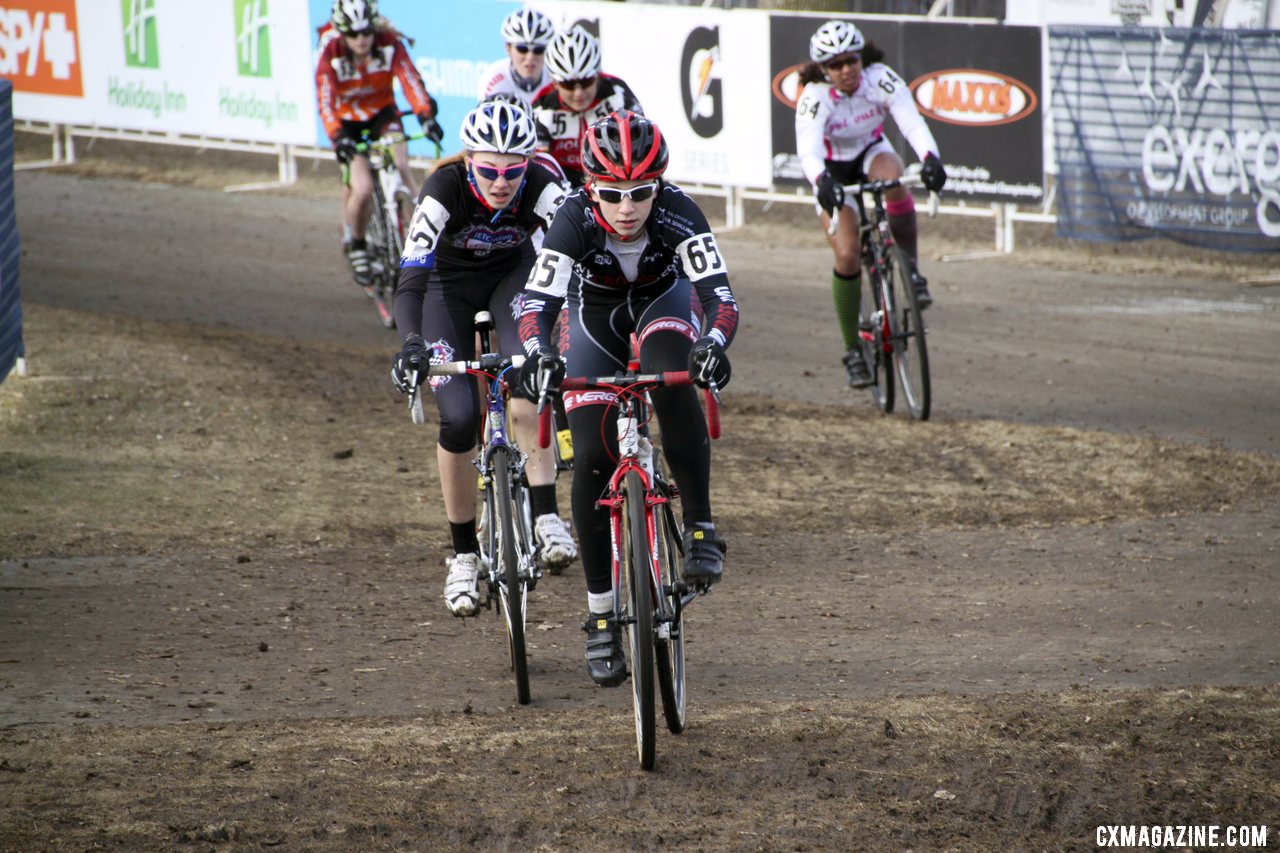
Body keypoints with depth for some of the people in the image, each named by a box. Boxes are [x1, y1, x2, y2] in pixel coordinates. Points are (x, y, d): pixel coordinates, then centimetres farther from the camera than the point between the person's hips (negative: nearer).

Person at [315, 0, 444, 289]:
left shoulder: (389, 42, -21)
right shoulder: (331, 52, -24)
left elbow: (410, 80, -30)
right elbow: (325, 101, -31)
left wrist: (426, 116, -44)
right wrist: (337, 137, -45)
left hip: (382, 113, 1)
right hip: (348, 121, -1)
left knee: (399, 165, -27)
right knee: (362, 190, -19)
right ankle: (355, 244, 8)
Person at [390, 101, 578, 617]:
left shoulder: (541, 188, -30)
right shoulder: (444, 190, -34)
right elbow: (411, 279, -40)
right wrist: (412, 343, -58)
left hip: (512, 275, 0)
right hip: (450, 285, 0)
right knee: (458, 417, -15)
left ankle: (545, 517, -28)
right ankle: (464, 554, 3)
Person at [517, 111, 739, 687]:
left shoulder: (678, 213, -34)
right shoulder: (574, 220, -34)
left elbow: (719, 297, -40)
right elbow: (538, 302, -40)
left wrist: (713, 343, -61)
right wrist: (537, 353, -61)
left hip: (661, 304, -1)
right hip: (594, 316, 1)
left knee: (674, 385, -35)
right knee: (592, 459, -11)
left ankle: (700, 528, -24)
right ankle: (601, 613, 2)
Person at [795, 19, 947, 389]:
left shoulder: (881, 79, -26)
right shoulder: (814, 97, -30)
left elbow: (911, 121, -39)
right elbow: (808, 148, -45)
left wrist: (930, 158, -59)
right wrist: (822, 181, -67)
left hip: (872, 152, 1)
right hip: (833, 168, -1)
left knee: (893, 178, -37)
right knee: (847, 256, -15)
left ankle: (911, 271, -19)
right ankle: (853, 350, 0)